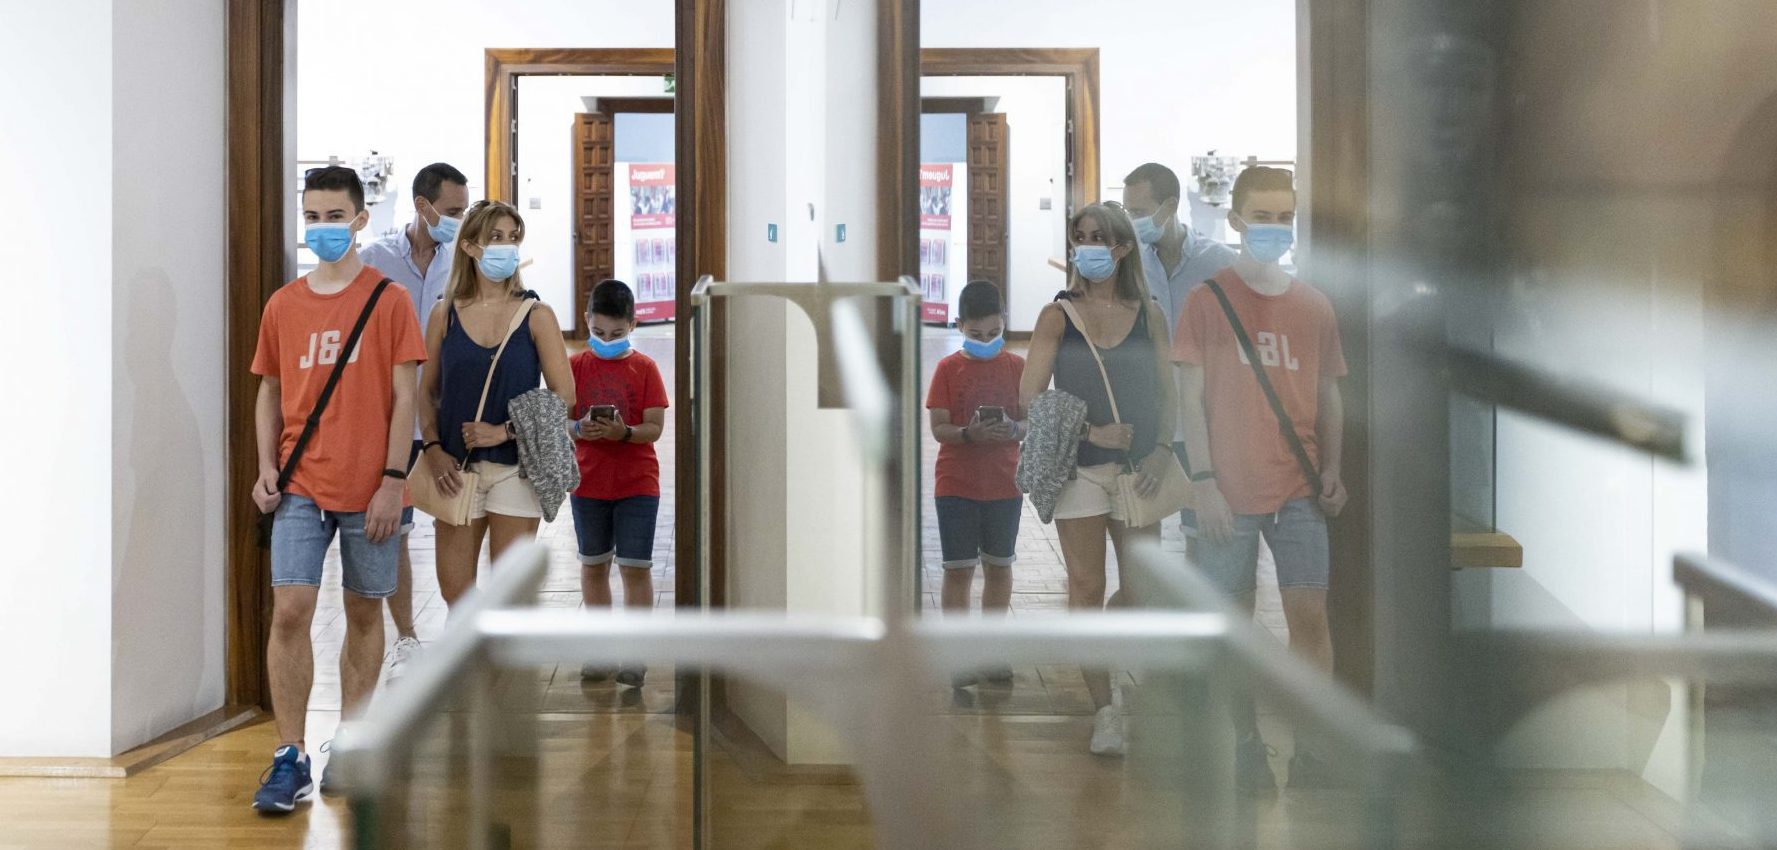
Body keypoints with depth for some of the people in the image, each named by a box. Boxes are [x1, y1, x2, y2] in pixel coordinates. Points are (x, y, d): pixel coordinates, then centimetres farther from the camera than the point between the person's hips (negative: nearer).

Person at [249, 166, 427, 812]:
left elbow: (404, 398, -4)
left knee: (364, 613, 8)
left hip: (368, 489, -2)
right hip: (300, 487, 2)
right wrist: (267, 467, 2)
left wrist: (393, 481, -10)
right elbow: (269, 394, 15)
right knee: (289, 610, -7)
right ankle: (290, 759, 1)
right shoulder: (283, 305, 8)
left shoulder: (388, 300, -1)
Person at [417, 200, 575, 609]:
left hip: (515, 466, -2)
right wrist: (432, 449, -6)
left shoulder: (536, 315, -2)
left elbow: (564, 396, -6)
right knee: (454, 590, 7)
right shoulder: (445, 313, 4)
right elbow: (427, 391, 8)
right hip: (458, 468, 2)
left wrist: (504, 430, -13)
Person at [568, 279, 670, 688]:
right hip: (588, 483, 2)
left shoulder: (645, 367, -3)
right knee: (594, 564, 11)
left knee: (636, 567, -2)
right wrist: (579, 429, -24)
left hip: (638, 484, -2)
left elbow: (655, 427, -7)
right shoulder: (575, 366, 1)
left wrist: (624, 432, -26)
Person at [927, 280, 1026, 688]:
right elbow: (938, 428, -7)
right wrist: (969, 434, -26)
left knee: (999, 566, 12)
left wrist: (1014, 429, -21)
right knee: (959, 569, 1)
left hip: (1005, 485, 2)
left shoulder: (1016, 366, 1)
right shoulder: (948, 368, -3)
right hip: (956, 486, -2)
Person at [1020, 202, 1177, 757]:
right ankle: (1105, 709, 8)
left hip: (1139, 468, 2)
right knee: (1086, 586, 0)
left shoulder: (1148, 314, 7)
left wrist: (1161, 449, -5)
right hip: (1079, 467, -2)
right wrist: (1092, 431, -13)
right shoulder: (1058, 316, 1)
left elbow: (1168, 392, 10)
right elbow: (1030, 398, -4)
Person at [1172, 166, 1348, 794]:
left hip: (1299, 490, 3)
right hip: (1231, 491, -2)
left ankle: (1310, 745, 10)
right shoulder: (1208, 299, -1)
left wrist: (1332, 470, 2)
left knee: (1310, 615, -1)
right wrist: (1203, 484, -9)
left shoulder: (1313, 305, 9)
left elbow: (1328, 394, 14)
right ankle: (1247, 744, 17)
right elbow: (1191, 397, -3)